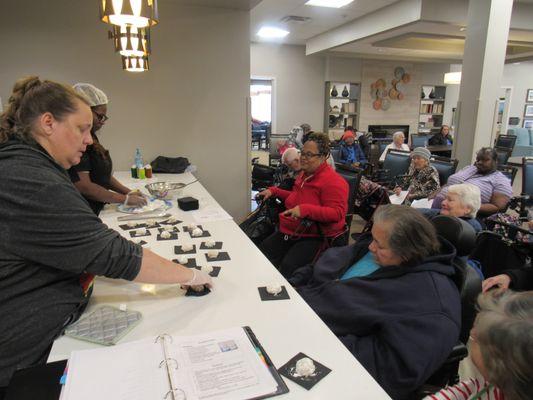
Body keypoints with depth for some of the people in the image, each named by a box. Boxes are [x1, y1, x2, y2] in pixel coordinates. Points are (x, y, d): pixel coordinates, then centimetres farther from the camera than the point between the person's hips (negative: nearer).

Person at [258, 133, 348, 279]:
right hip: (288, 232, 8)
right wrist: (274, 191, 20)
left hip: (316, 236, -8)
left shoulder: (333, 181, -14)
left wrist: (305, 209, -31)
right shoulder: (304, 174, 15)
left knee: (288, 267, -29)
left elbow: (337, 213, -23)